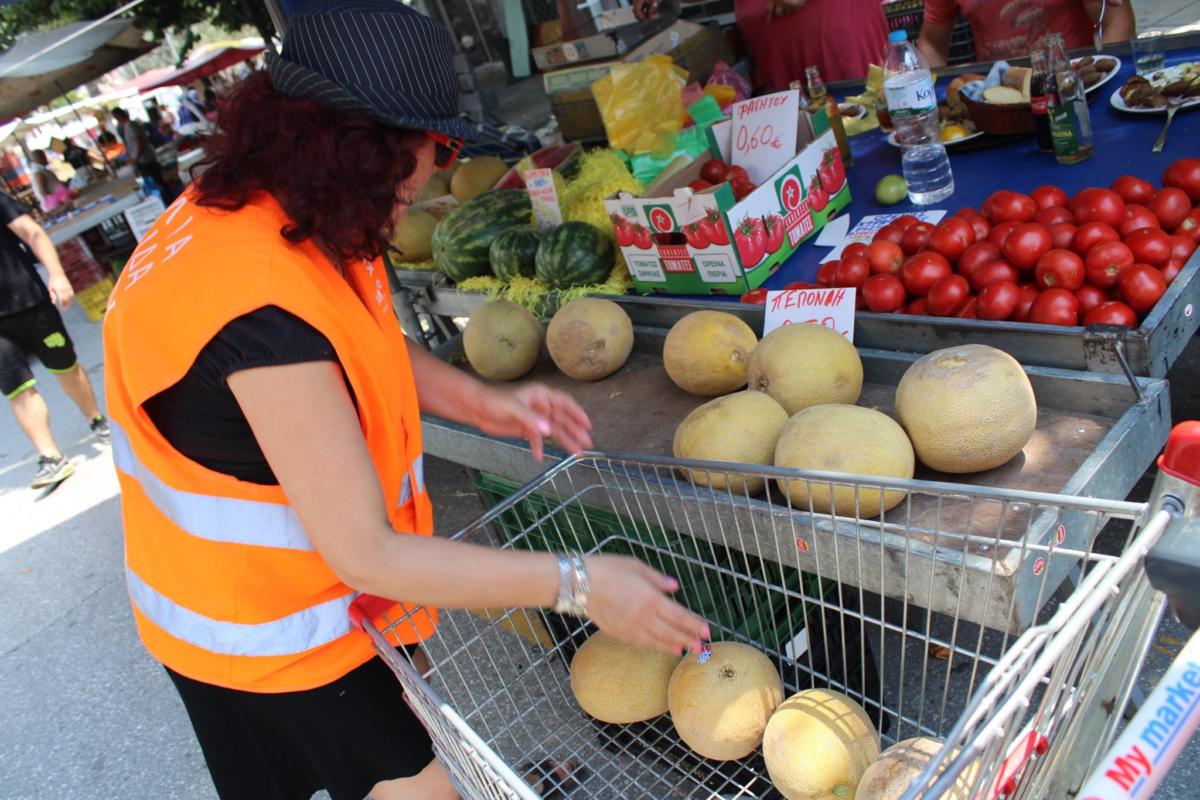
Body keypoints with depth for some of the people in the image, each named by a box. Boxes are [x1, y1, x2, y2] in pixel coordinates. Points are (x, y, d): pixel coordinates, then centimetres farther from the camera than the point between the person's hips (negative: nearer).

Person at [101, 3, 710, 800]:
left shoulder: (246, 205, -8)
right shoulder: (263, 304, -37)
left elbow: (364, 344, 8)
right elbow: (364, 555, -33)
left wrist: (480, 401, -8)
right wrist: (576, 584, -29)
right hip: (274, 626, -8)